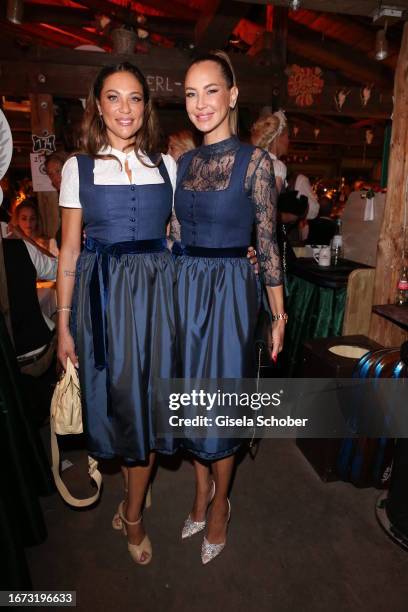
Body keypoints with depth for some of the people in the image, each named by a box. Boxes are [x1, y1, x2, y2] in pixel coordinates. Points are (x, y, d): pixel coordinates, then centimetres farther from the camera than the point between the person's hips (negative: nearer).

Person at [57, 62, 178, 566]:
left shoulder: (166, 164, 8)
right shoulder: (78, 167, 3)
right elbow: (69, 250, 1)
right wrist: (64, 324, -1)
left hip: (156, 290, 1)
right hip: (101, 293, -1)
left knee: (147, 399, 7)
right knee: (116, 397, 10)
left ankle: (133, 512, 30)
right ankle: (133, 489, 41)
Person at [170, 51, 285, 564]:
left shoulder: (254, 161, -4)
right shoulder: (182, 163, 10)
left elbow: (267, 242, -5)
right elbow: (175, 238, 12)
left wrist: (279, 314, -5)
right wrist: (172, 297, 11)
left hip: (230, 290, -5)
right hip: (185, 289, 5)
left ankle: (219, 504, 31)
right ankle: (201, 493, 38)